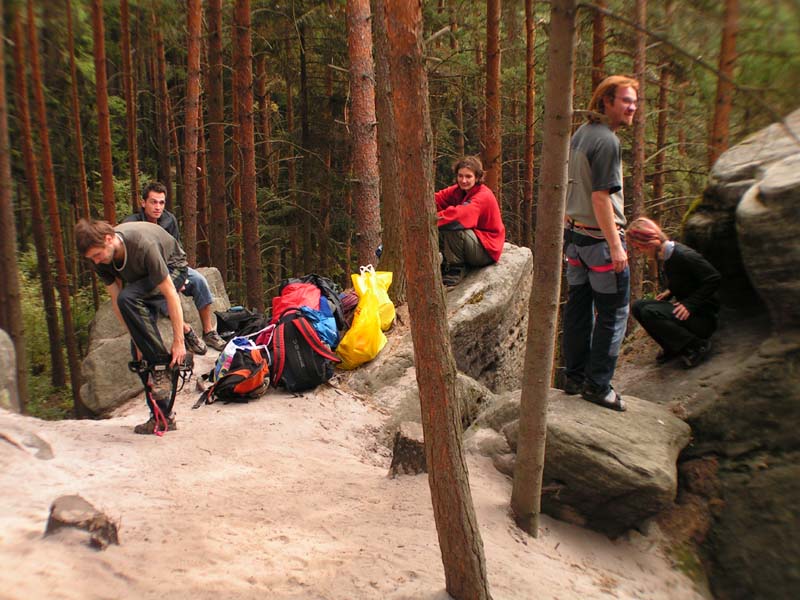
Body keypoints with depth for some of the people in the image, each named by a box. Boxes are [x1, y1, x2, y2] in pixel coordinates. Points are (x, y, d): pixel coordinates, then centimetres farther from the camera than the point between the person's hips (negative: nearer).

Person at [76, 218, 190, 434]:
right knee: (140, 352, -2)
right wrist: (138, 341, -16)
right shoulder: (98, 259, -19)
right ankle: (162, 416, 5)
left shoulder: (142, 245, -38)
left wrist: (178, 341, -33)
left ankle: (164, 365, -25)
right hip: (140, 278, 6)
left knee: (129, 299, -35)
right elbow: (115, 299, -13)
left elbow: (170, 294, -35)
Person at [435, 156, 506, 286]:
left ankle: (456, 270, -15)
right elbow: (438, 198, -11)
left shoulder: (484, 196, -20)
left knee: (451, 226, -30)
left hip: (486, 250, -7)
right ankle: (446, 264, 1)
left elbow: (460, 213, -38)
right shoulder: (458, 190, 4)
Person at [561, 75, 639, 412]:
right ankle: (598, 384, 9)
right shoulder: (607, 141, -16)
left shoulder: (580, 134, 11)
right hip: (600, 238, -9)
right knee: (612, 314, 2)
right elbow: (600, 197, -21)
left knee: (578, 308, 14)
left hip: (574, 234, 9)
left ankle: (575, 376, 24)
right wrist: (615, 245, -19)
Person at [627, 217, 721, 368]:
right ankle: (673, 347, 6)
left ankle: (698, 345, -11)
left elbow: (714, 279, -22)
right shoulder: (661, 257, 5)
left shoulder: (683, 255, -21)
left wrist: (690, 304, -25)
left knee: (650, 313, -27)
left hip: (704, 316, -9)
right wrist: (670, 292, 4)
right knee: (638, 306, -4)